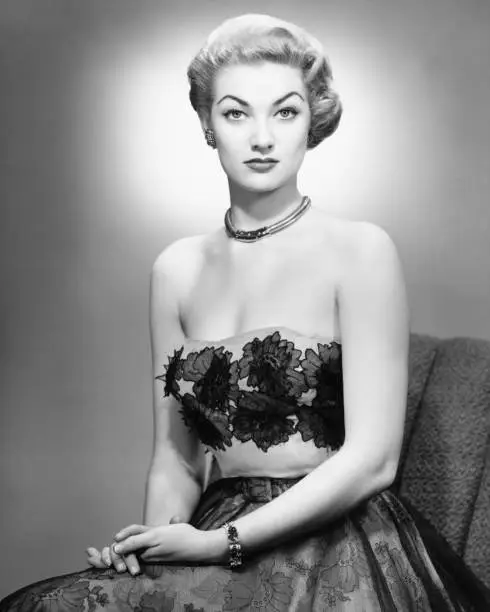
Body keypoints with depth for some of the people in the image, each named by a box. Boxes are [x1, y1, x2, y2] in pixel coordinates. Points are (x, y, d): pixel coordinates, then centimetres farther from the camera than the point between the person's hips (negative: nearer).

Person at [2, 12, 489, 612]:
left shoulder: (359, 249, -6)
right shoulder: (177, 269, 8)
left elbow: (371, 459, -11)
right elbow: (175, 455, 10)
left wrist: (221, 542, -14)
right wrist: (159, 533, -10)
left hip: (338, 554, -4)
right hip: (214, 542, 4)